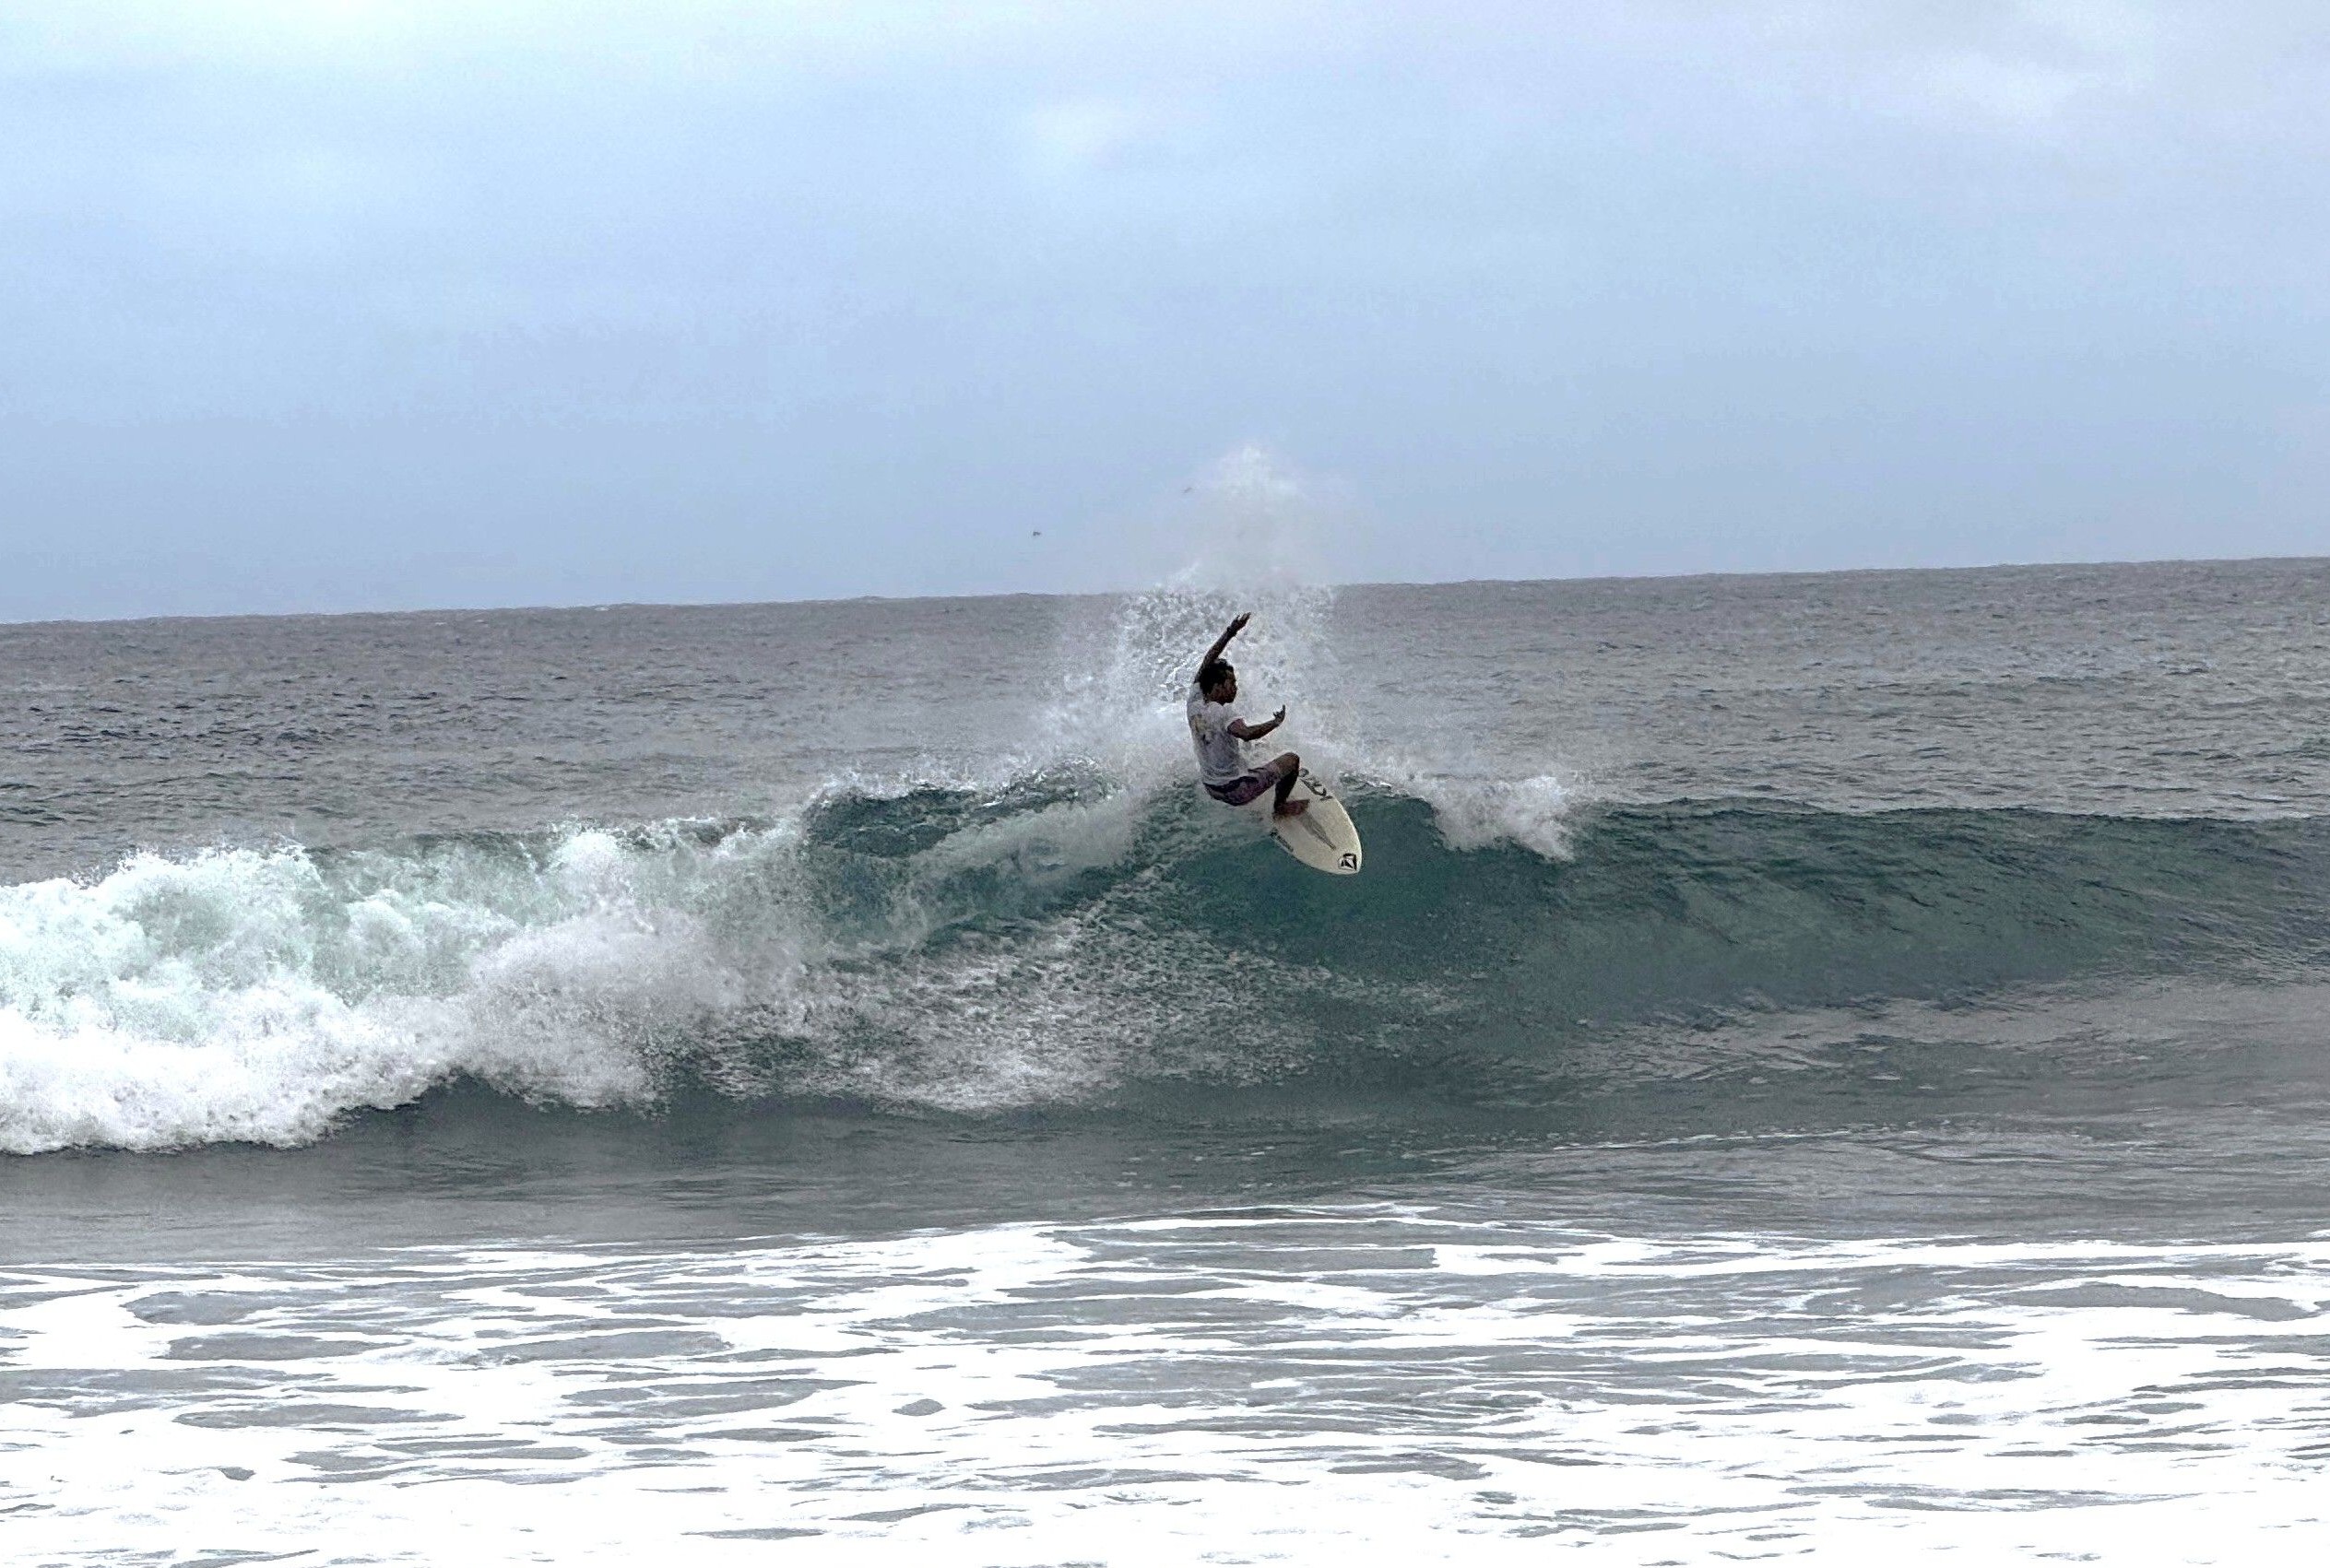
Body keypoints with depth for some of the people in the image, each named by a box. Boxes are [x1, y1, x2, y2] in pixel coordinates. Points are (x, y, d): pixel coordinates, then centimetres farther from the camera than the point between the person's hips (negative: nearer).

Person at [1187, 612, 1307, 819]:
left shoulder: (1194, 705, -7)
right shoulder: (1221, 714, -29)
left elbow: (1207, 662, 2)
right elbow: (1246, 733, -48)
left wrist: (1230, 632, 4)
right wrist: (1276, 722, -31)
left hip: (1211, 788, 8)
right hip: (1236, 791, -8)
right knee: (1291, 759, 8)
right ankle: (1280, 806, 28)